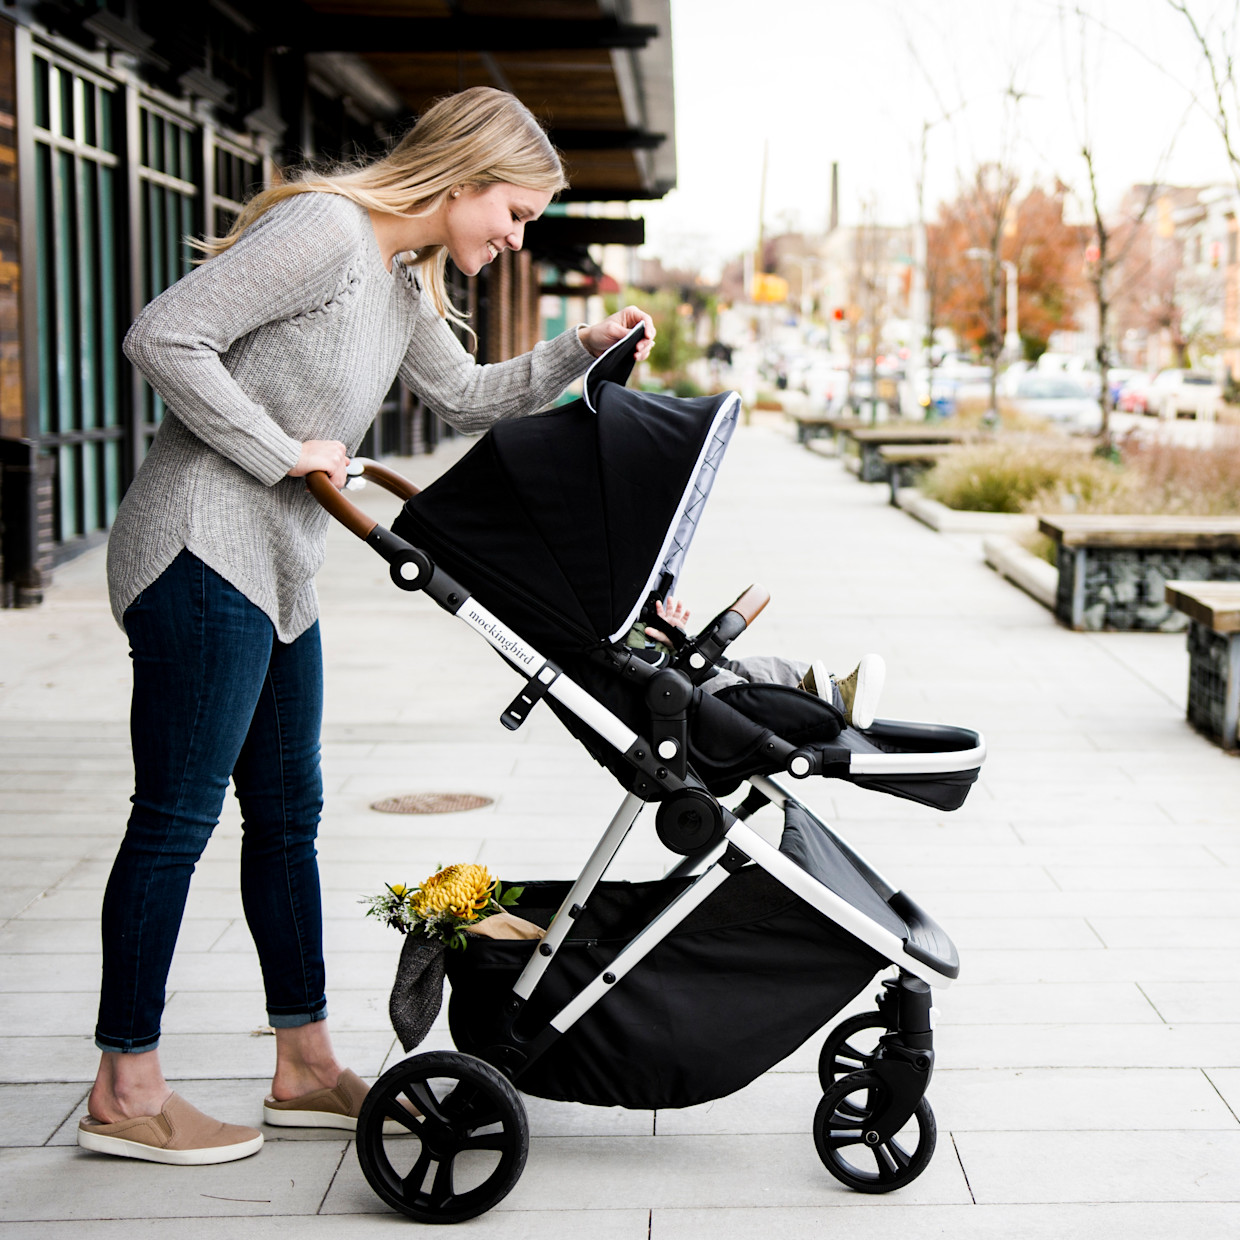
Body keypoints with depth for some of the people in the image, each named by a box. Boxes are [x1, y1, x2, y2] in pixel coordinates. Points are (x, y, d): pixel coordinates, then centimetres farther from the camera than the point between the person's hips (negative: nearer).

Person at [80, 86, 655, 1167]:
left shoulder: (405, 282, 16)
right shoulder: (324, 229, -14)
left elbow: (466, 396, 30)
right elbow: (163, 338, -19)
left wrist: (579, 353, 17)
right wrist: (285, 452, -16)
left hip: (278, 573, 10)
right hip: (203, 550, -10)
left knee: (287, 814, 13)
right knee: (178, 815, -6)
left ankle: (306, 1065, 22)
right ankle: (125, 1089, 3)